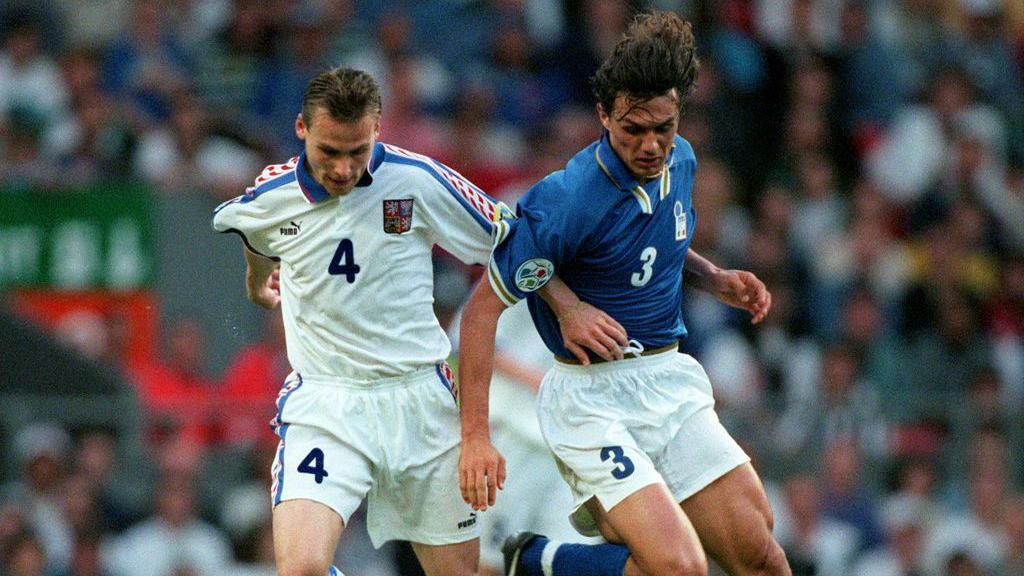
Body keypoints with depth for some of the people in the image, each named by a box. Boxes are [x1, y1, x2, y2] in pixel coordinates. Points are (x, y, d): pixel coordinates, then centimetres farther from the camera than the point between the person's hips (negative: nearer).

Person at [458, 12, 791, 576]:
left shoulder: (679, 160, 2)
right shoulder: (569, 200, -21)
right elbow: (483, 306, -15)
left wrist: (713, 277, 6)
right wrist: (474, 434, -19)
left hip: (671, 381, 7)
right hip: (591, 397, -7)